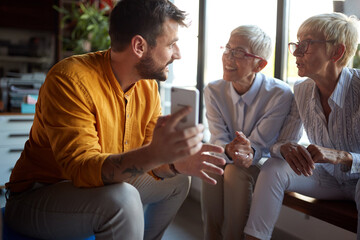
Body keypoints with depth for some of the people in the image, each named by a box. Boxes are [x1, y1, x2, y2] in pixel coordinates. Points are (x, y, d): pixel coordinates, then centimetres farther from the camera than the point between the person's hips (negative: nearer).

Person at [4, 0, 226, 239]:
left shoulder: (149, 85, -3)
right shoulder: (71, 79, -26)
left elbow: (145, 161, -3)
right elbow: (80, 167, -34)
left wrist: (175, 164, -26)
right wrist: (153, 154, -50)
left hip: (101, 185, 8)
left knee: (178, 180, 11)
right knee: (121, 198, -34)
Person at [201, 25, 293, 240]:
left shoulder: (280, 94, -20)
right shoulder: (214, 91, -8)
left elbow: (260, 145, -18)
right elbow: (218, 139, -13)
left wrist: (248, 153, -44)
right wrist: (229, 149, -39)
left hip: (262, 161, -3)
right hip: (225, 159, 3)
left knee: (236, 171, -33)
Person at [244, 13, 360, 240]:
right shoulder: (302, 90, -8)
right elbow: (280, 143, -3)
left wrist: (341, 157, -42)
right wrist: (286, 149, -27)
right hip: (326, 178, 5)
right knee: (273, 168, -16)